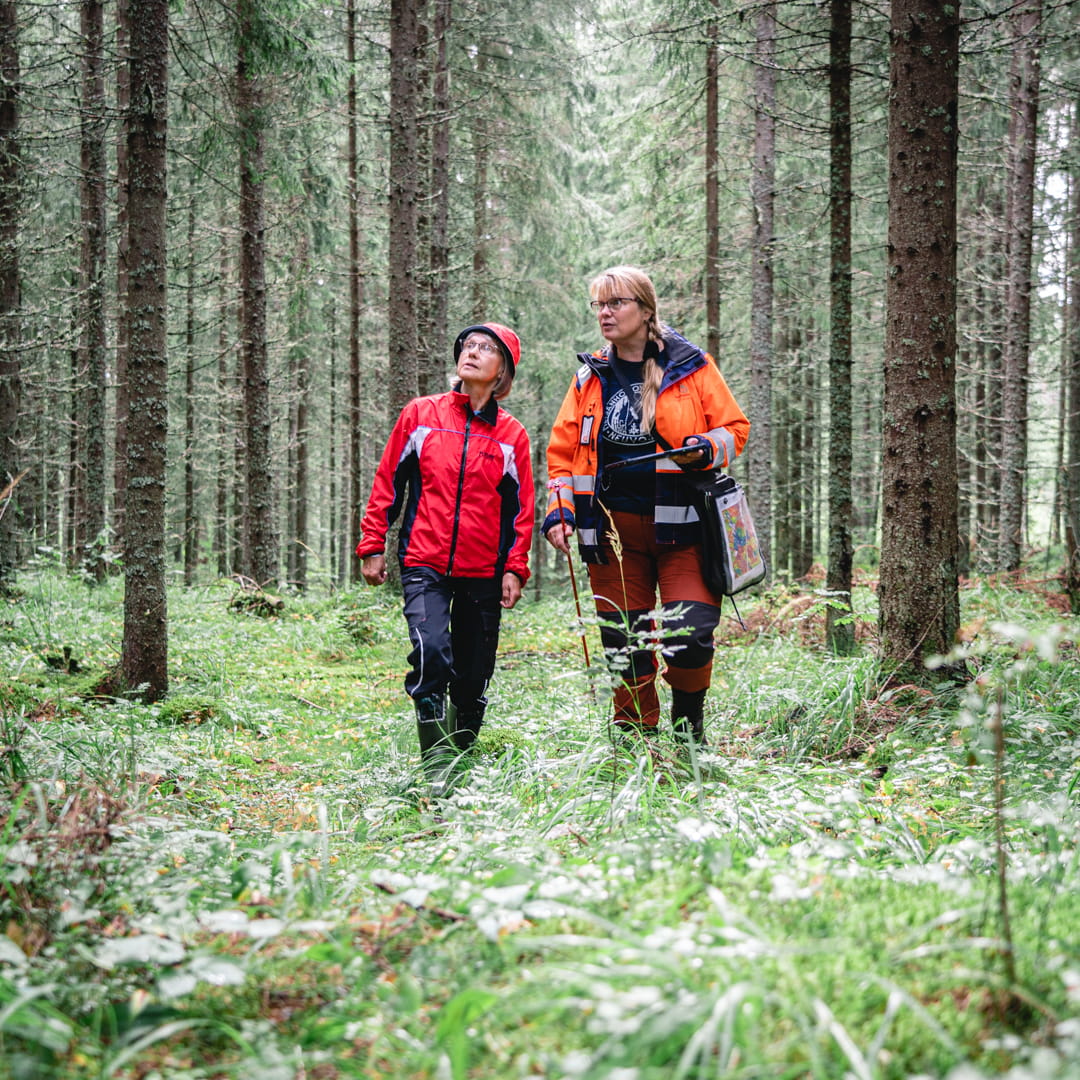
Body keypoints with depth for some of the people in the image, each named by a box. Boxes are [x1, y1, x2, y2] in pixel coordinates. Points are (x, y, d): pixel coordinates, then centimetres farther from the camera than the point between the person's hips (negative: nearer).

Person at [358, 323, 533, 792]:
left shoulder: (512, 435, 5)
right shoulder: (420, 415, 4)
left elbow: (520, 508, 10)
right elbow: (388, 482, 8)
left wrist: (515, 568, 2)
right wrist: (373, 545, 5)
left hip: (483, 573, 2)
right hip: (425, 564, -2)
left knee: (473, 677, 5)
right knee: (431, 651, -23)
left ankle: (463, 762, 26)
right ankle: (436, 765, -15)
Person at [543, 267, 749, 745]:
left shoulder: (691, 366, 3)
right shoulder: (591, 376, 12)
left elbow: (735, 427, 6)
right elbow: (563, 449, 16)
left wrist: (706, 449, -15)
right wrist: (558, 510, 4)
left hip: (680, 523, -3)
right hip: (613, 529, 3)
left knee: (689, 638, -11)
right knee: (624, 645, 2)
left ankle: (688, 719, 16)